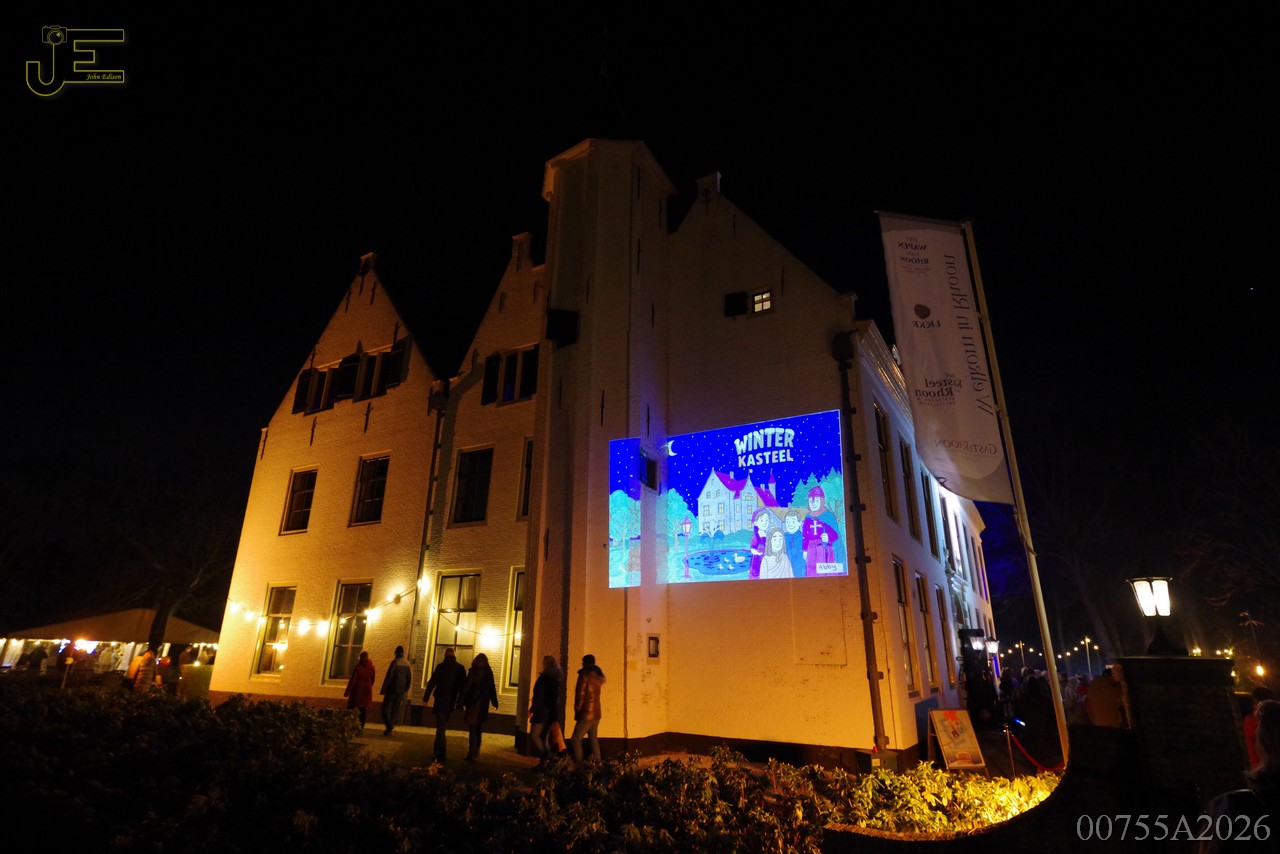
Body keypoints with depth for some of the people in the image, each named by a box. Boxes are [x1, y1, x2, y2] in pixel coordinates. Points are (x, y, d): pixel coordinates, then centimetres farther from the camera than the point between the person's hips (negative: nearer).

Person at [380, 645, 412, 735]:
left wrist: (384, 690, -7)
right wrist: (406, 690, 14)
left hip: (392, 690, -5)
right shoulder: (407, 663, 5)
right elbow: (410, 678, 8)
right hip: (402, 691, 5)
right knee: (396, 710, 13)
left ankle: (389, 726, -10)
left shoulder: (395, 662, -11)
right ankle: (391, 728, 14)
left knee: (386, 708, 4)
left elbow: (388, 677, -13)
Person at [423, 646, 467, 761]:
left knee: (440, 727, 0)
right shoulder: (461, 669, 2)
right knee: (443, 727, 20)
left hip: (440, 701, -4)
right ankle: (438, 751, 28)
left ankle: (441, 754, -6)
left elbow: (432, 682, -11)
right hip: (451, 703, 4)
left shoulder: (441, 666, -8)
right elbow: (463, 687, 4)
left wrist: (426, 697, -4)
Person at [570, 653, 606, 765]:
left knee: (576, 739, -7)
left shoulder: (585, 674, -10)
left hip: (587, 713, -8)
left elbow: (580, 693, -13)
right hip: (596, 713, 8)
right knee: (593, 739, 16)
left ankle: (578, 764, -14)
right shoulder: (598, 676, 11)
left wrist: (578, 710, -5)